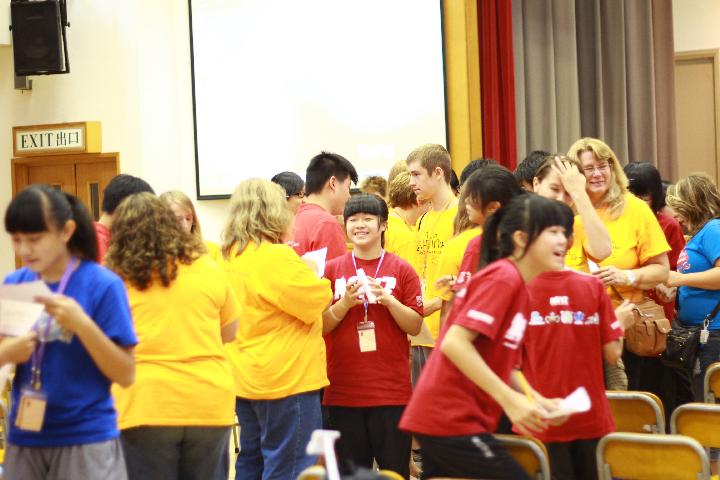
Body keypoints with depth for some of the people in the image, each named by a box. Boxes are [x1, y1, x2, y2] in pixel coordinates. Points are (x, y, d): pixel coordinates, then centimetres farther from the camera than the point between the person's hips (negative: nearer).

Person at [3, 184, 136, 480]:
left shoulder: (102, 284, -9)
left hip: (86, 439, -4)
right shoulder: (14, 285, 4)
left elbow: (126, 375, -9)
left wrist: (82, 325, -23)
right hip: (24, 439, 4)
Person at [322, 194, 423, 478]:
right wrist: (345, 303, -12)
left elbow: (414, 326, 0)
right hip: (343, 389, 1)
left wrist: (387, 299, -14)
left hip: (392, 390, -1)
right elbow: (320, 327, 5)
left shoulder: (401, 270, 3)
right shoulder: (332, 269, 7)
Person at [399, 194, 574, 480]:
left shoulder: (516, 285, 14)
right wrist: (511, 400, -22)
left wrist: (536, 400, 4)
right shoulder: (503, 278, -14)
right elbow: (455, 343, -22)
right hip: (451, 421, -9)